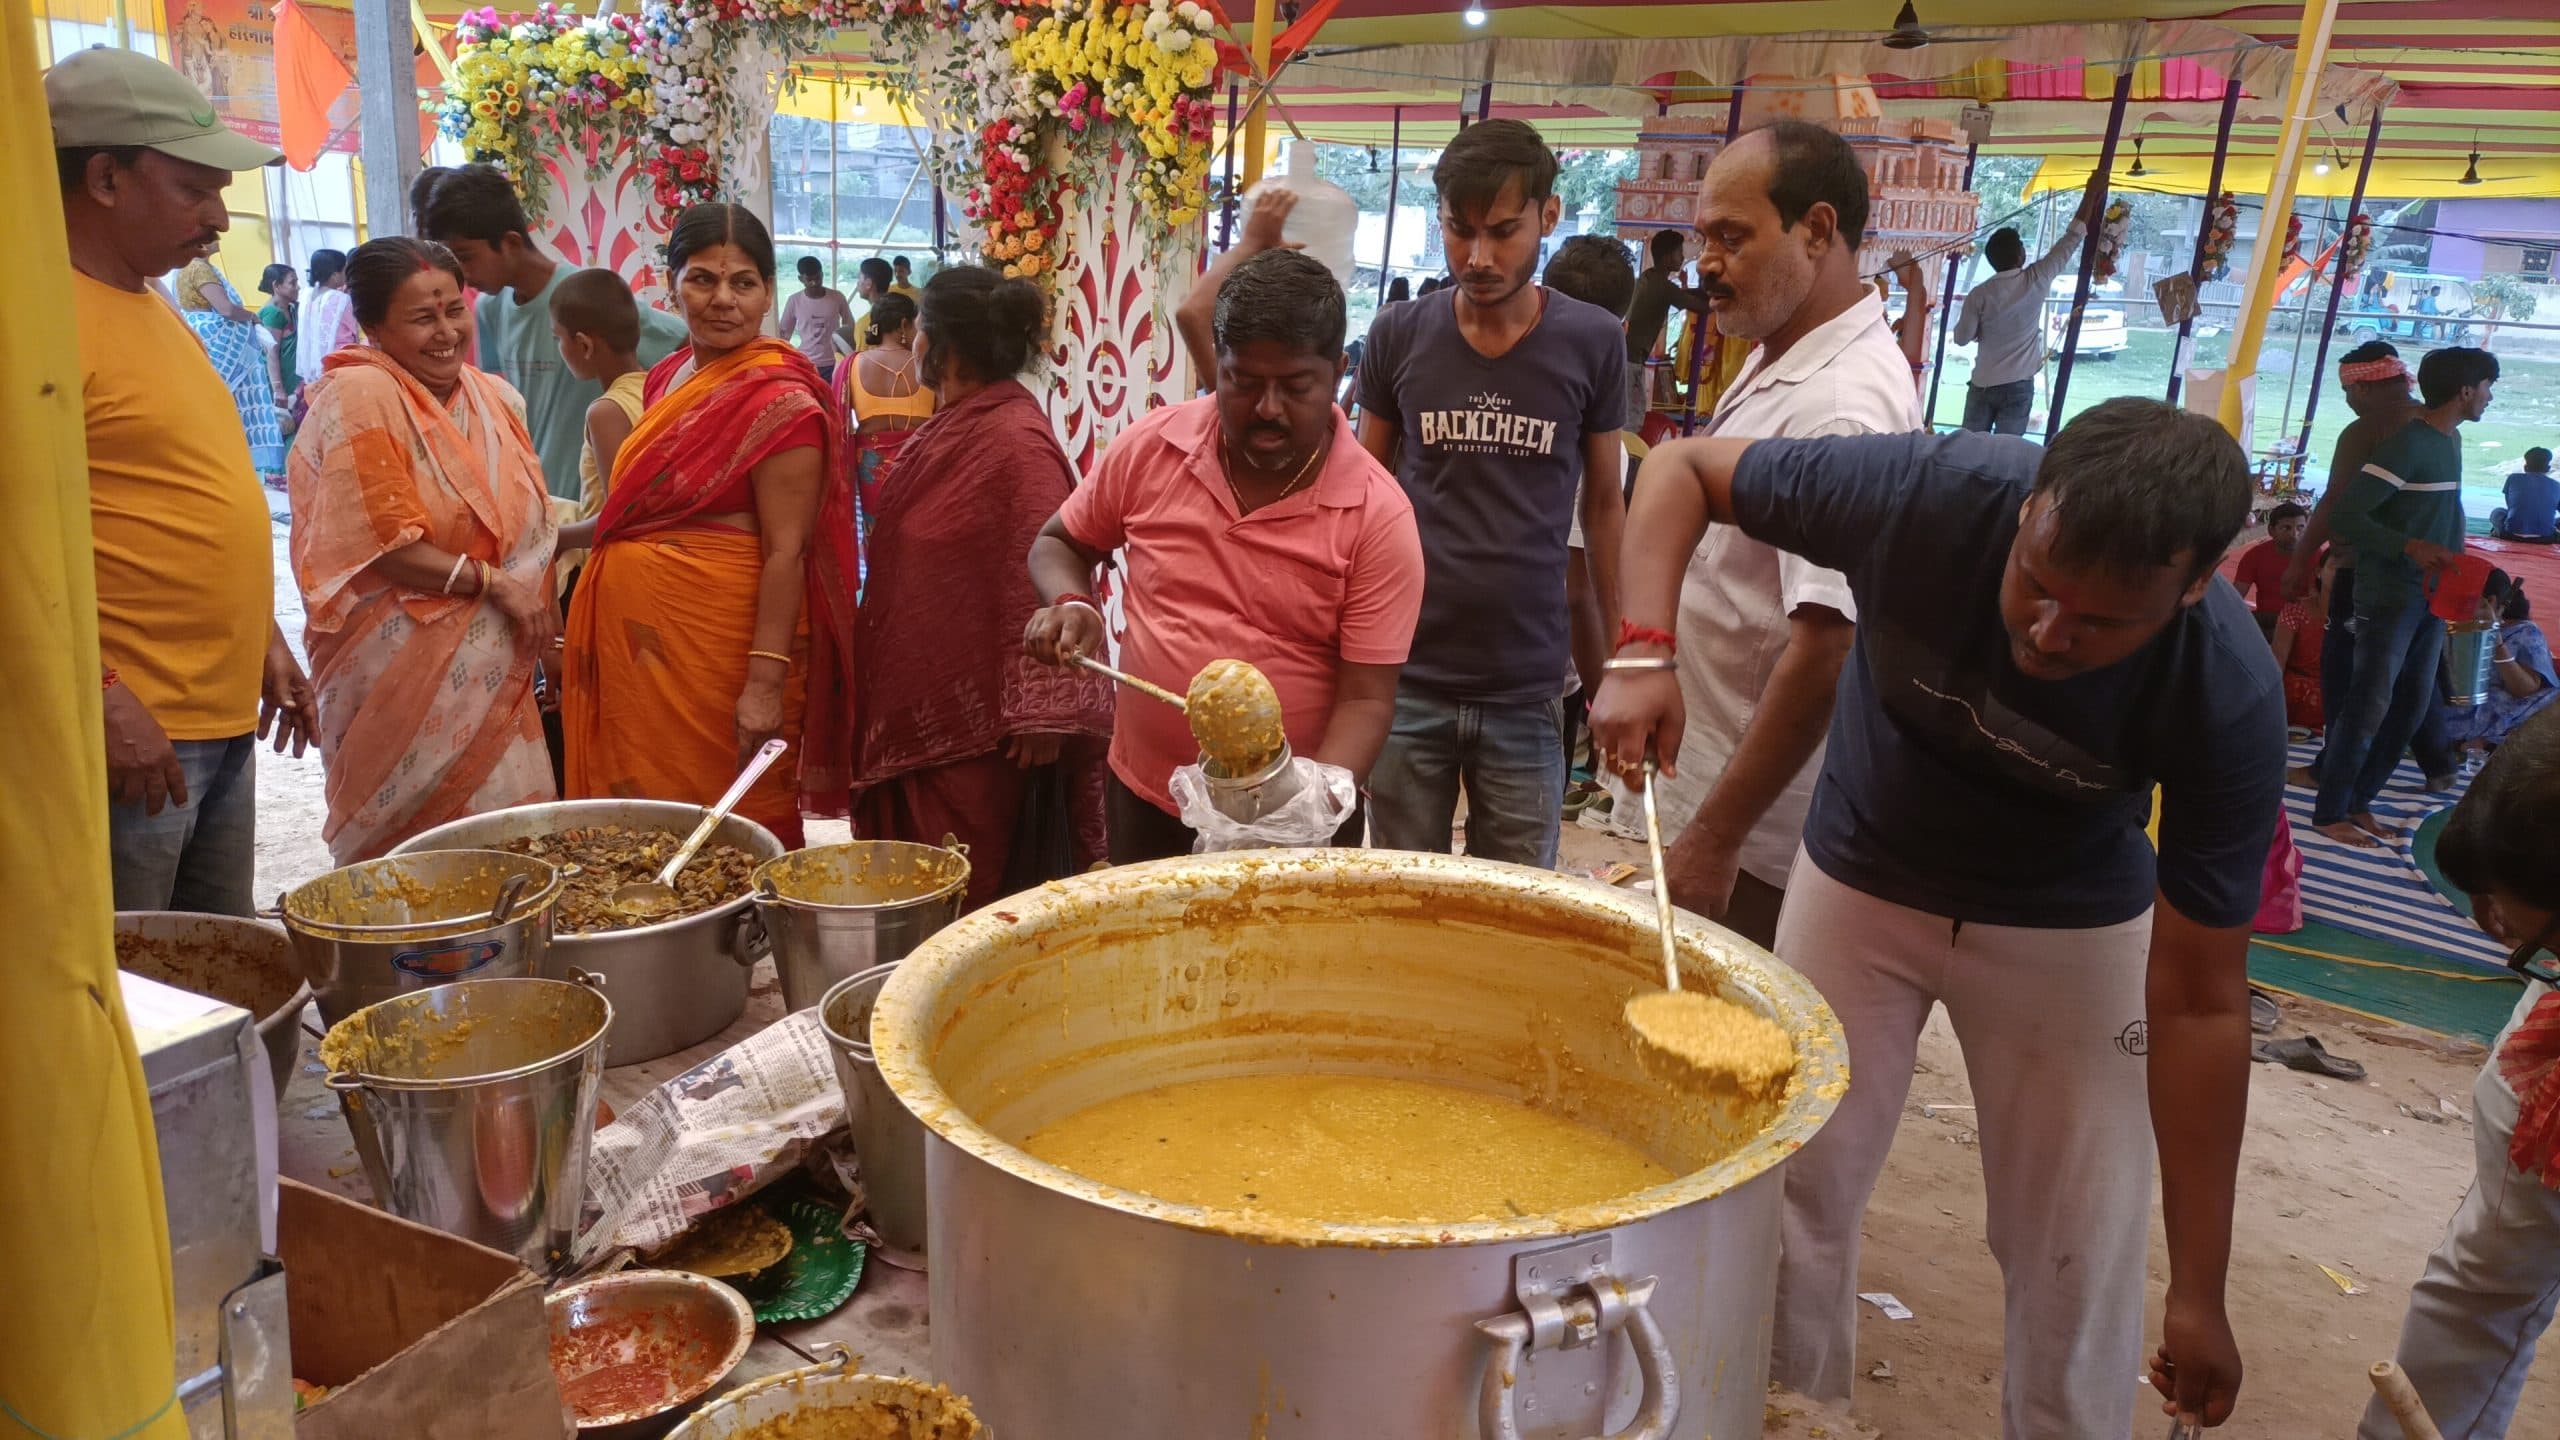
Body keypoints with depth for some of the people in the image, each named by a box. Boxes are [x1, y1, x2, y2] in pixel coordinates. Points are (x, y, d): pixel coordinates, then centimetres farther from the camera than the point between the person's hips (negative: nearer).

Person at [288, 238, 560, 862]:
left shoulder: (496, 398, 9)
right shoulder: (358, 396, -11)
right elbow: (381, 543, -17)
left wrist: (542, 617, 9)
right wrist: (492, 582, -15)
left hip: (495, 668, 6)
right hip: (405, 670, -6)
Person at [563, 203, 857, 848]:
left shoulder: (780, 398, -14)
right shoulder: (668, 377, 11)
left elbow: (786, 551, -19)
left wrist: (766, 682, -24)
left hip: (717, 642, -8)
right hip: (635, 636, 8)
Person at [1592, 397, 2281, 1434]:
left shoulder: (2229, 697, -29)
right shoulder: (1928, 493, -32)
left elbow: (2200, 1000, -21)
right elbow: (1685, 467, -16)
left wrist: (2199, 1294, -16)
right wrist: (1644, 651, -33)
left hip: (2069, 927, 0)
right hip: (1861, 879, 1)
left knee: (2076, 1269, 2)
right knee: (1796, 1202, 7)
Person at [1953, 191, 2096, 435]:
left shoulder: (1981, 294, -9)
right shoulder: (2037, 280, -8)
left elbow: (1962, 338, -1)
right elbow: (2073, 236, -1)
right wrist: (2091, 192, 8)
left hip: (1983, 384, 0)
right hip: (2019, 386, 0)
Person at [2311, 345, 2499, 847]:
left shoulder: (2451, 441, 12)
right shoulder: (2407, 445, -16)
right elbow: (2343, 515, -21)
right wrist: (2409, 547, -31)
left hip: (2432, 596, 9)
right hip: (2389, 596, -9)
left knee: (2413, 703, 11)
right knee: (2370, 703, -4)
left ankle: (2359, 802, 20)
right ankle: (2329, 812, 5)